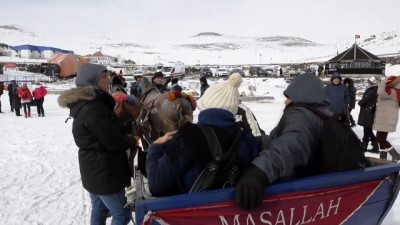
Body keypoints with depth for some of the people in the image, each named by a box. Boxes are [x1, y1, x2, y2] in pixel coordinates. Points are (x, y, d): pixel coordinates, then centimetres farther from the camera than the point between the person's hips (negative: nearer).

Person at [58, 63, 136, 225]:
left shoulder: (84, 104, 10)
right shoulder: (94, 108, -24)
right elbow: (112, 141, -23)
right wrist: (133, 141, -6)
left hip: (94, 169, 10)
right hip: (104, 171, -10)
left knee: (99, 210, 21)